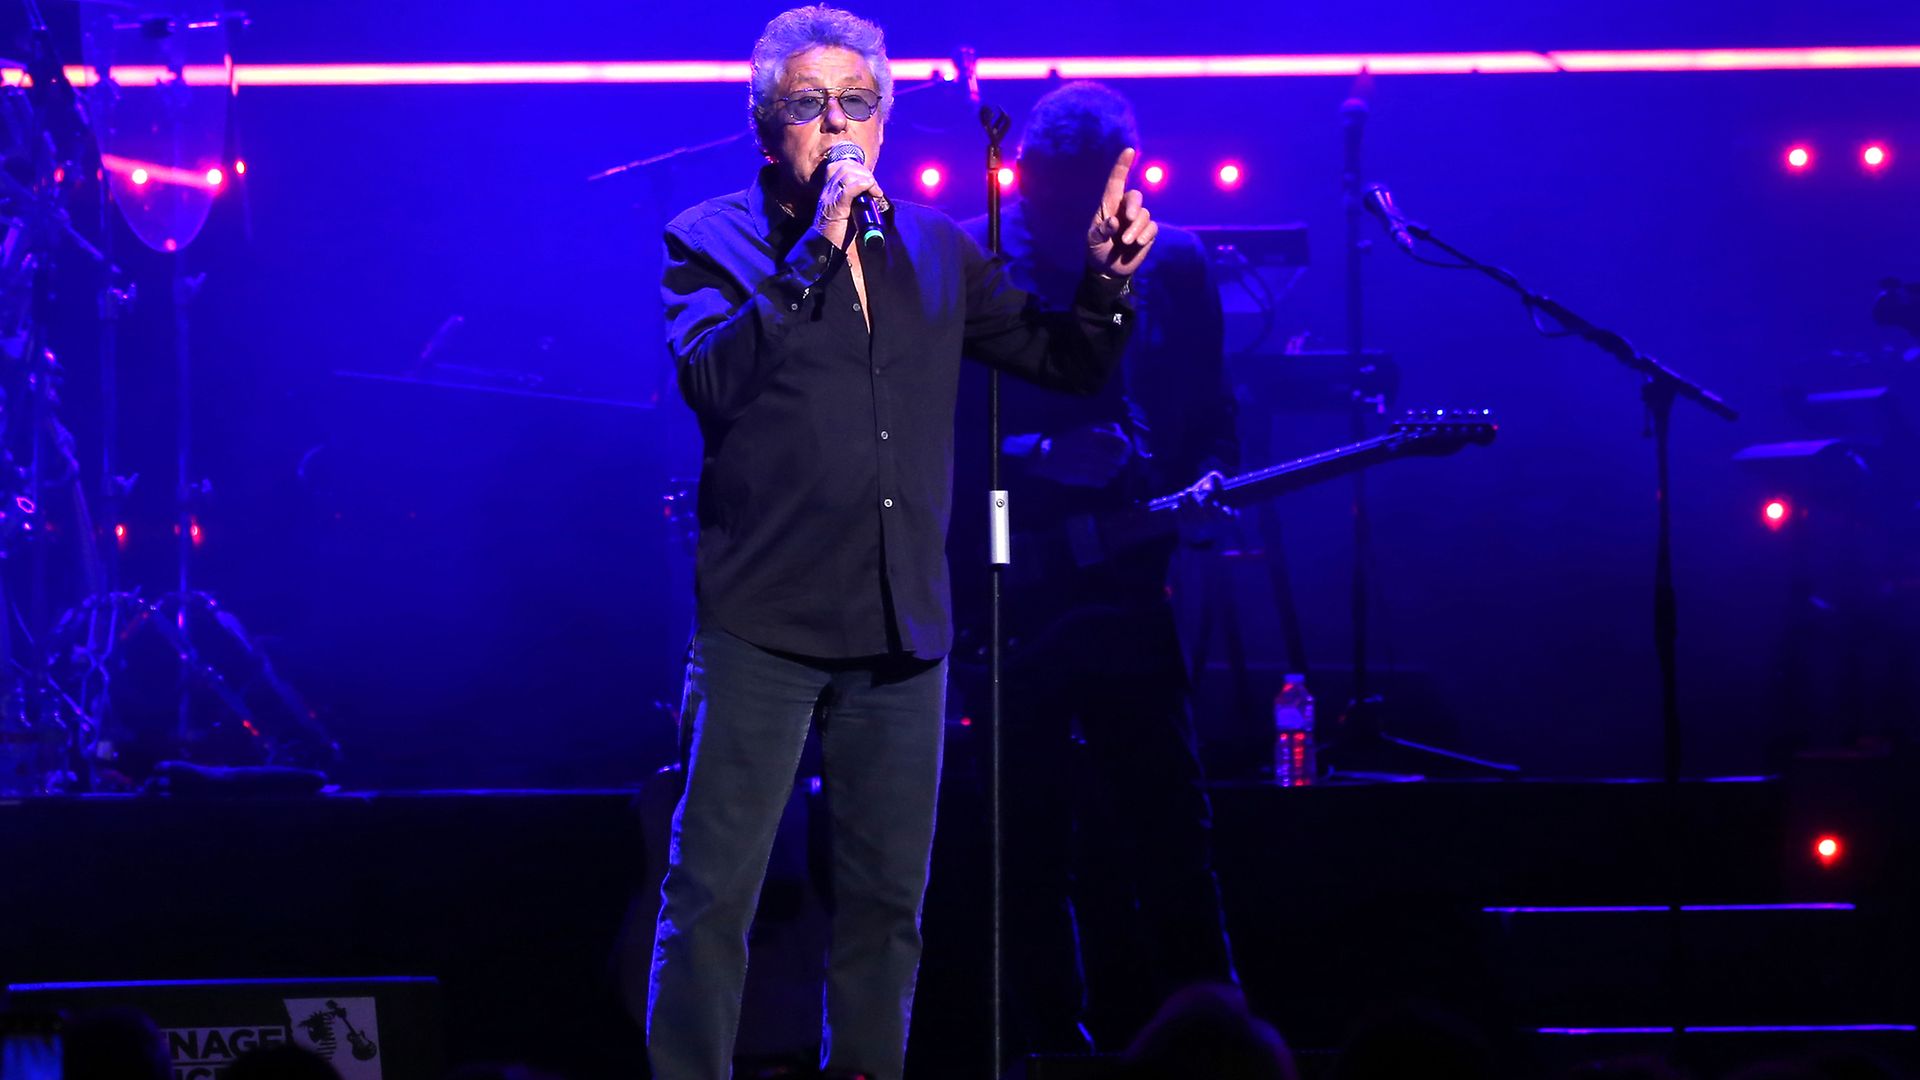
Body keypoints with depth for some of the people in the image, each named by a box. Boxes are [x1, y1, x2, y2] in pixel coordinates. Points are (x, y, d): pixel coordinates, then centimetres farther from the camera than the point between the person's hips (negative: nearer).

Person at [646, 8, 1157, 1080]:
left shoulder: (937, 249, 14)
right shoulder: (712, 239, 1)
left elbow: (1066, 362, 16)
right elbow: (713, 377, -16)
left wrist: (1106, 280, -3)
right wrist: (816, 250, -19)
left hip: (902, 627, 4)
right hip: (764, 625, -4)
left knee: (889, 901, 9)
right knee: (712, 897, -7)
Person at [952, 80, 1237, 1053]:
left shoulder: (1171, 269, 7)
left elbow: (1211, 421, 11)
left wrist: (1205, 486, -10)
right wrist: (1036, 456, -15)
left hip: (1124, 590, 1)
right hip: (1001, 597, -1)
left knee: (1168, 830, -4)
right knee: (1033, 846, 3)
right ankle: (1056, 1048, 12)